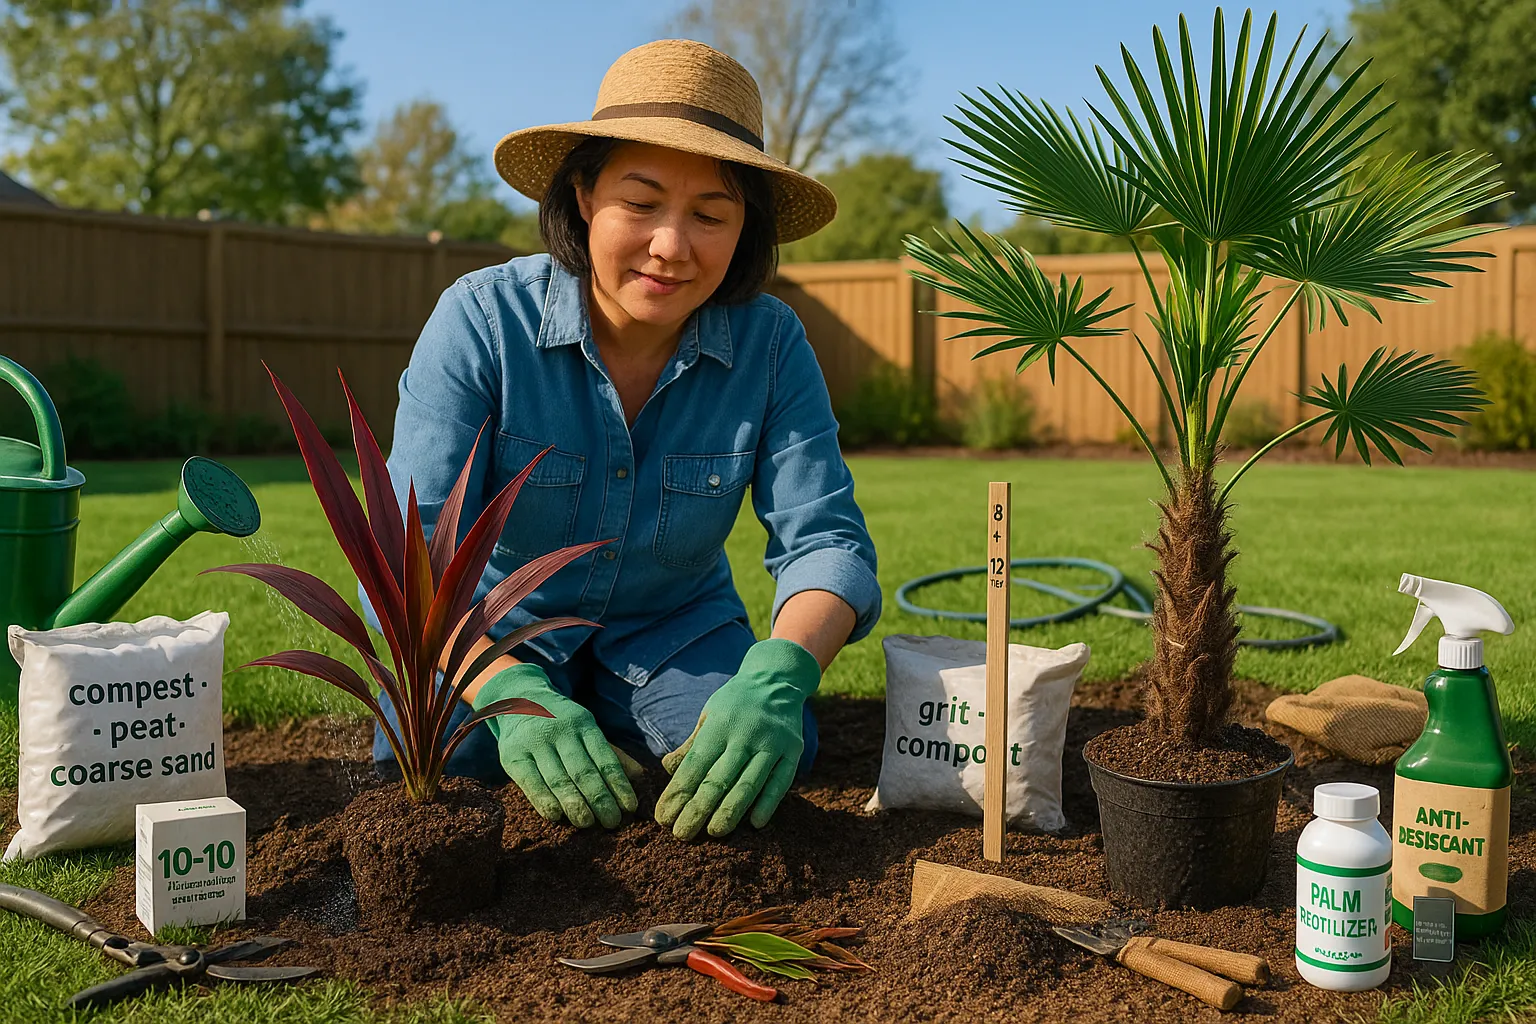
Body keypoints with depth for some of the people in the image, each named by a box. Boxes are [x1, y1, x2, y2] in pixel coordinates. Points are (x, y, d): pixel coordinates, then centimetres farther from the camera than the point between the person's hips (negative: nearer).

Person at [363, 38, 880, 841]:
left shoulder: (772, 345, -17)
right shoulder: (481, 319, -23)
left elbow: (823, 539, -20)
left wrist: (778, 676, -44)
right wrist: (508, 693, -47)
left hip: (673, 628, 2)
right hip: (499, 627, -1)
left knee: (773, 752, -23)